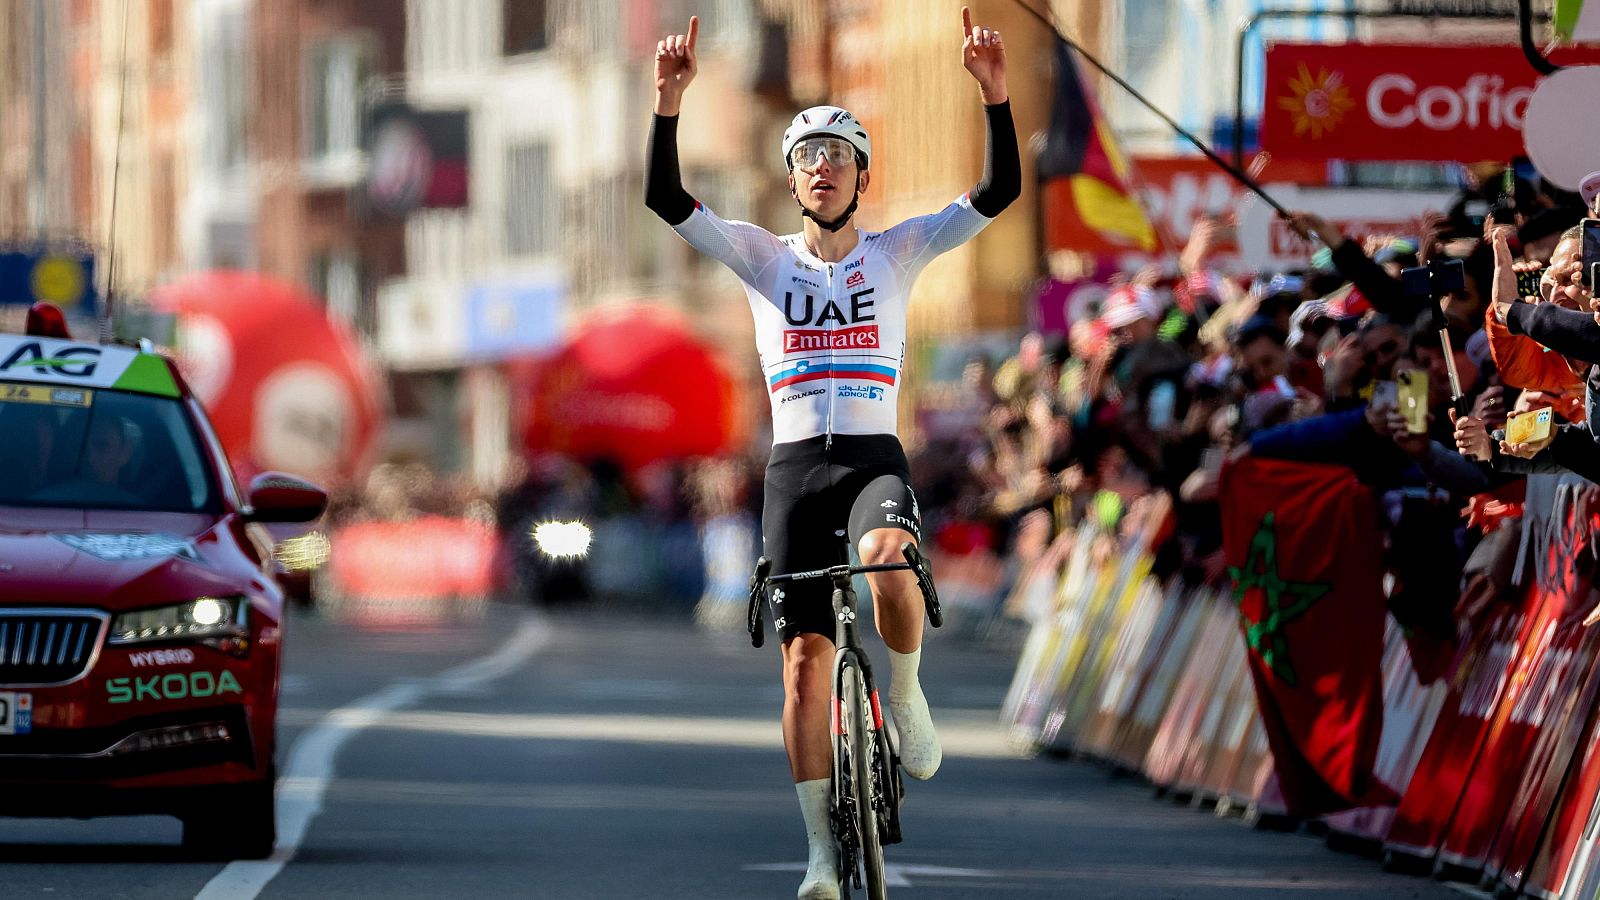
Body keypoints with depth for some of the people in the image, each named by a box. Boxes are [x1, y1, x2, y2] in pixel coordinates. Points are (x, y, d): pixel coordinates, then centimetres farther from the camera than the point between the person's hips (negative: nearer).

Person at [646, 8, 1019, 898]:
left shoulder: (897, 252, 6)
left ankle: (905, 691, -5)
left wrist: (996, 95, -17)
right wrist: (669, 105, -19)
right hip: (795, 466, 1)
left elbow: (1001, 192, -4)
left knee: (891, 567, -36)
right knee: (807, 655, -5)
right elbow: (665, 197, -4)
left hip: (874, 457, -1)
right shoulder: (765, 257, 7)